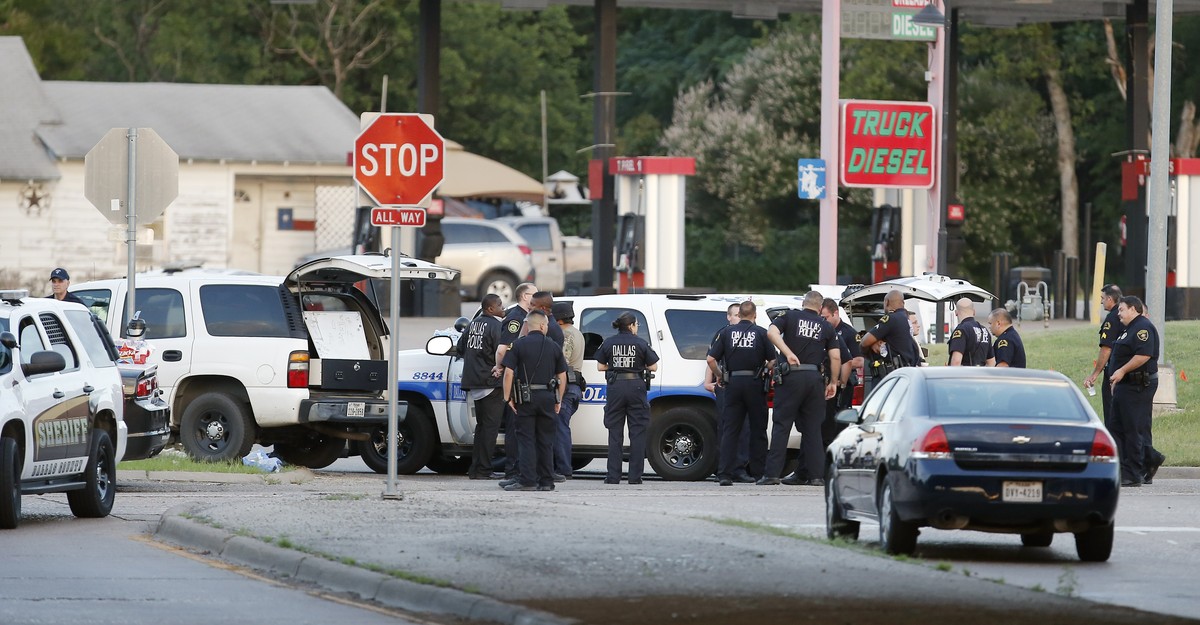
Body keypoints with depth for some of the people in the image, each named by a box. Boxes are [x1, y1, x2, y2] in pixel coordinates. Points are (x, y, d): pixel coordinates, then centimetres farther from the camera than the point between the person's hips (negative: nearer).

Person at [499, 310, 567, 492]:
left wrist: (507, 397, -4)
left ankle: (527, 480, -9)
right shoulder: (553, 347, 4)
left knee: (526, 439, -2)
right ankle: (546, 481, 9)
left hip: (526, 397, -2)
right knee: (546, 441, 8)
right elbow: (562, 376, 7)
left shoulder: (519, 345, -3)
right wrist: (559, 400, 15)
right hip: (548, 398, 2)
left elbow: (509, 372, -9)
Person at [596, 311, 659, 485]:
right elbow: (653, 367, 0)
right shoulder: (641, 343, -3)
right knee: (637, 433, 4)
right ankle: (635, 476, 1)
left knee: (615, 433, 6)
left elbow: (600, 366, 5)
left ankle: (613, 476, 3)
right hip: (636, 386, -2)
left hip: (615, 386, 2)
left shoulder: (609, 343, 2)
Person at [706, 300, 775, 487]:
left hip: (733, 382, 1)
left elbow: (711, 359, -1)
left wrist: (719, 376, 15)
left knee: (729, 430, 3)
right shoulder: (761, 333, -1)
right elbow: (772, 361, -5)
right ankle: (759, 472, 10)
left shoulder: (727, 332, 4)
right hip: (755, 383, -1)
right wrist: (766, 372, 15)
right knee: (758, 430, 9)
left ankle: (725, 473, -6)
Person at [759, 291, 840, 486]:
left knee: (781, 425, 0)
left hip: (791, 375, -2)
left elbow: (772, 331, -13)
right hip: (815, 378, 2)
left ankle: (772, 472, -7)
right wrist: (833, 382, 13)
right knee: (813, 428, 8)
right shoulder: (826, 327, 12)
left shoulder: (790, 317, 7)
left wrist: (788, 353, -17)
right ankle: (816, 475, 5)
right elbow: (835, 357, 4)